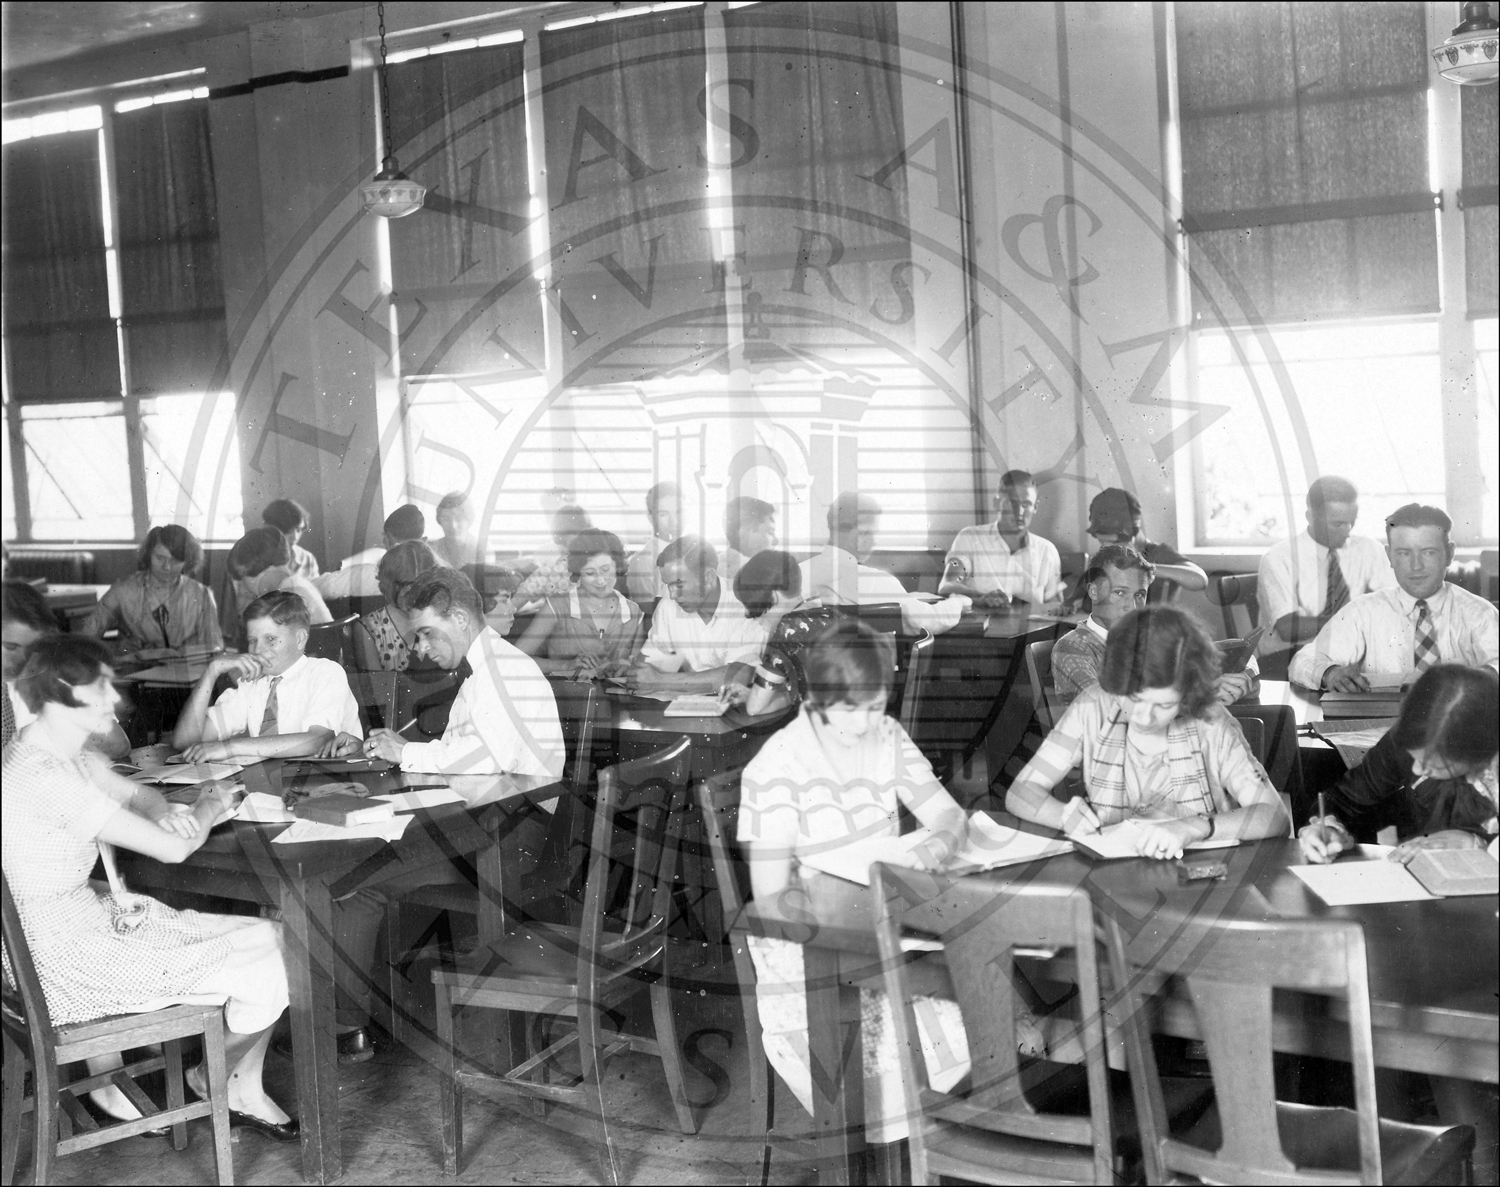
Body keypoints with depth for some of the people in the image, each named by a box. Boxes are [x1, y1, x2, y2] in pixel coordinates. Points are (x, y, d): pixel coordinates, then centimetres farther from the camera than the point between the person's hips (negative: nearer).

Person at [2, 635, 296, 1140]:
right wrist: (211, 804, -4)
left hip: (94, 919, 10)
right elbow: (173, 847, -26)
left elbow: (139, 796, 17)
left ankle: (245, 1092, 22)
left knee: (267, 937, 8)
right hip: (69, 964, -10)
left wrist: (171, 812, -9)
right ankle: (212, 1079, 21)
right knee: (264, 976, -10)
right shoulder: (43, 778, -27)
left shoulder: (73, 757, 4)